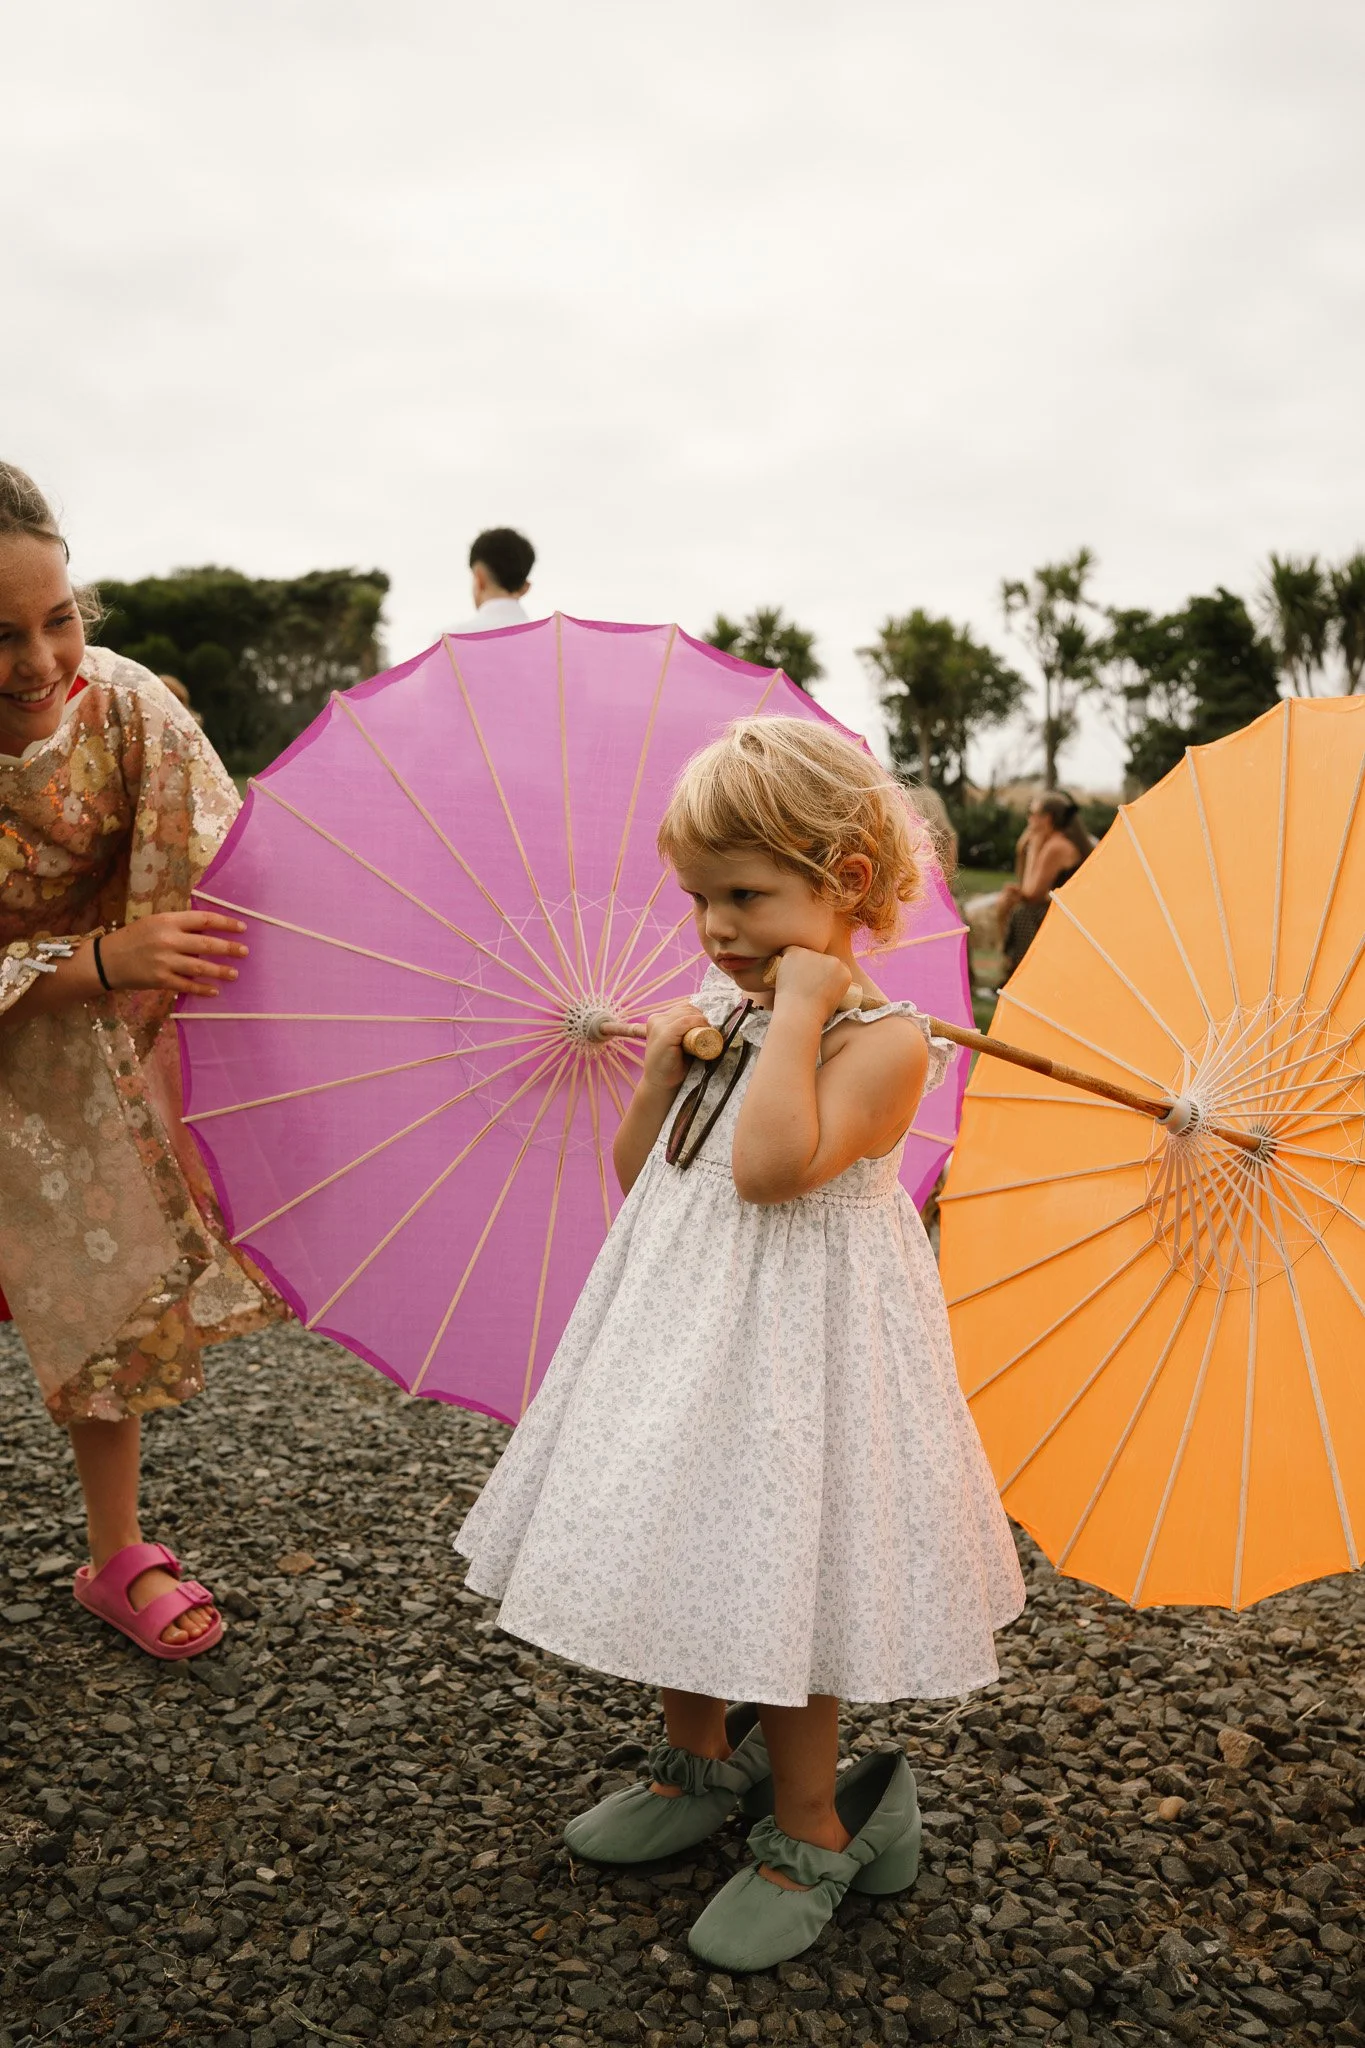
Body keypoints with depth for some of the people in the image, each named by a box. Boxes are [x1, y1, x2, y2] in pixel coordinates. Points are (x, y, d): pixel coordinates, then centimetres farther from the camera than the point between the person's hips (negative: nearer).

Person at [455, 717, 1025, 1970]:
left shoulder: (884, 1039, -16)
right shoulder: (718, 1013, 6)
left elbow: (771, 1165, -33)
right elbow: (641, 1175, 9)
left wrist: (801, 1007, -25)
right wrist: (663, 1069, -6)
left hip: (792, 1343, -7)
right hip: (681, 1324, 8)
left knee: (778, 1586, 3)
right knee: (671, 1554, 18)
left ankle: (811, 1834, 28)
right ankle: (702, 1762, 44)